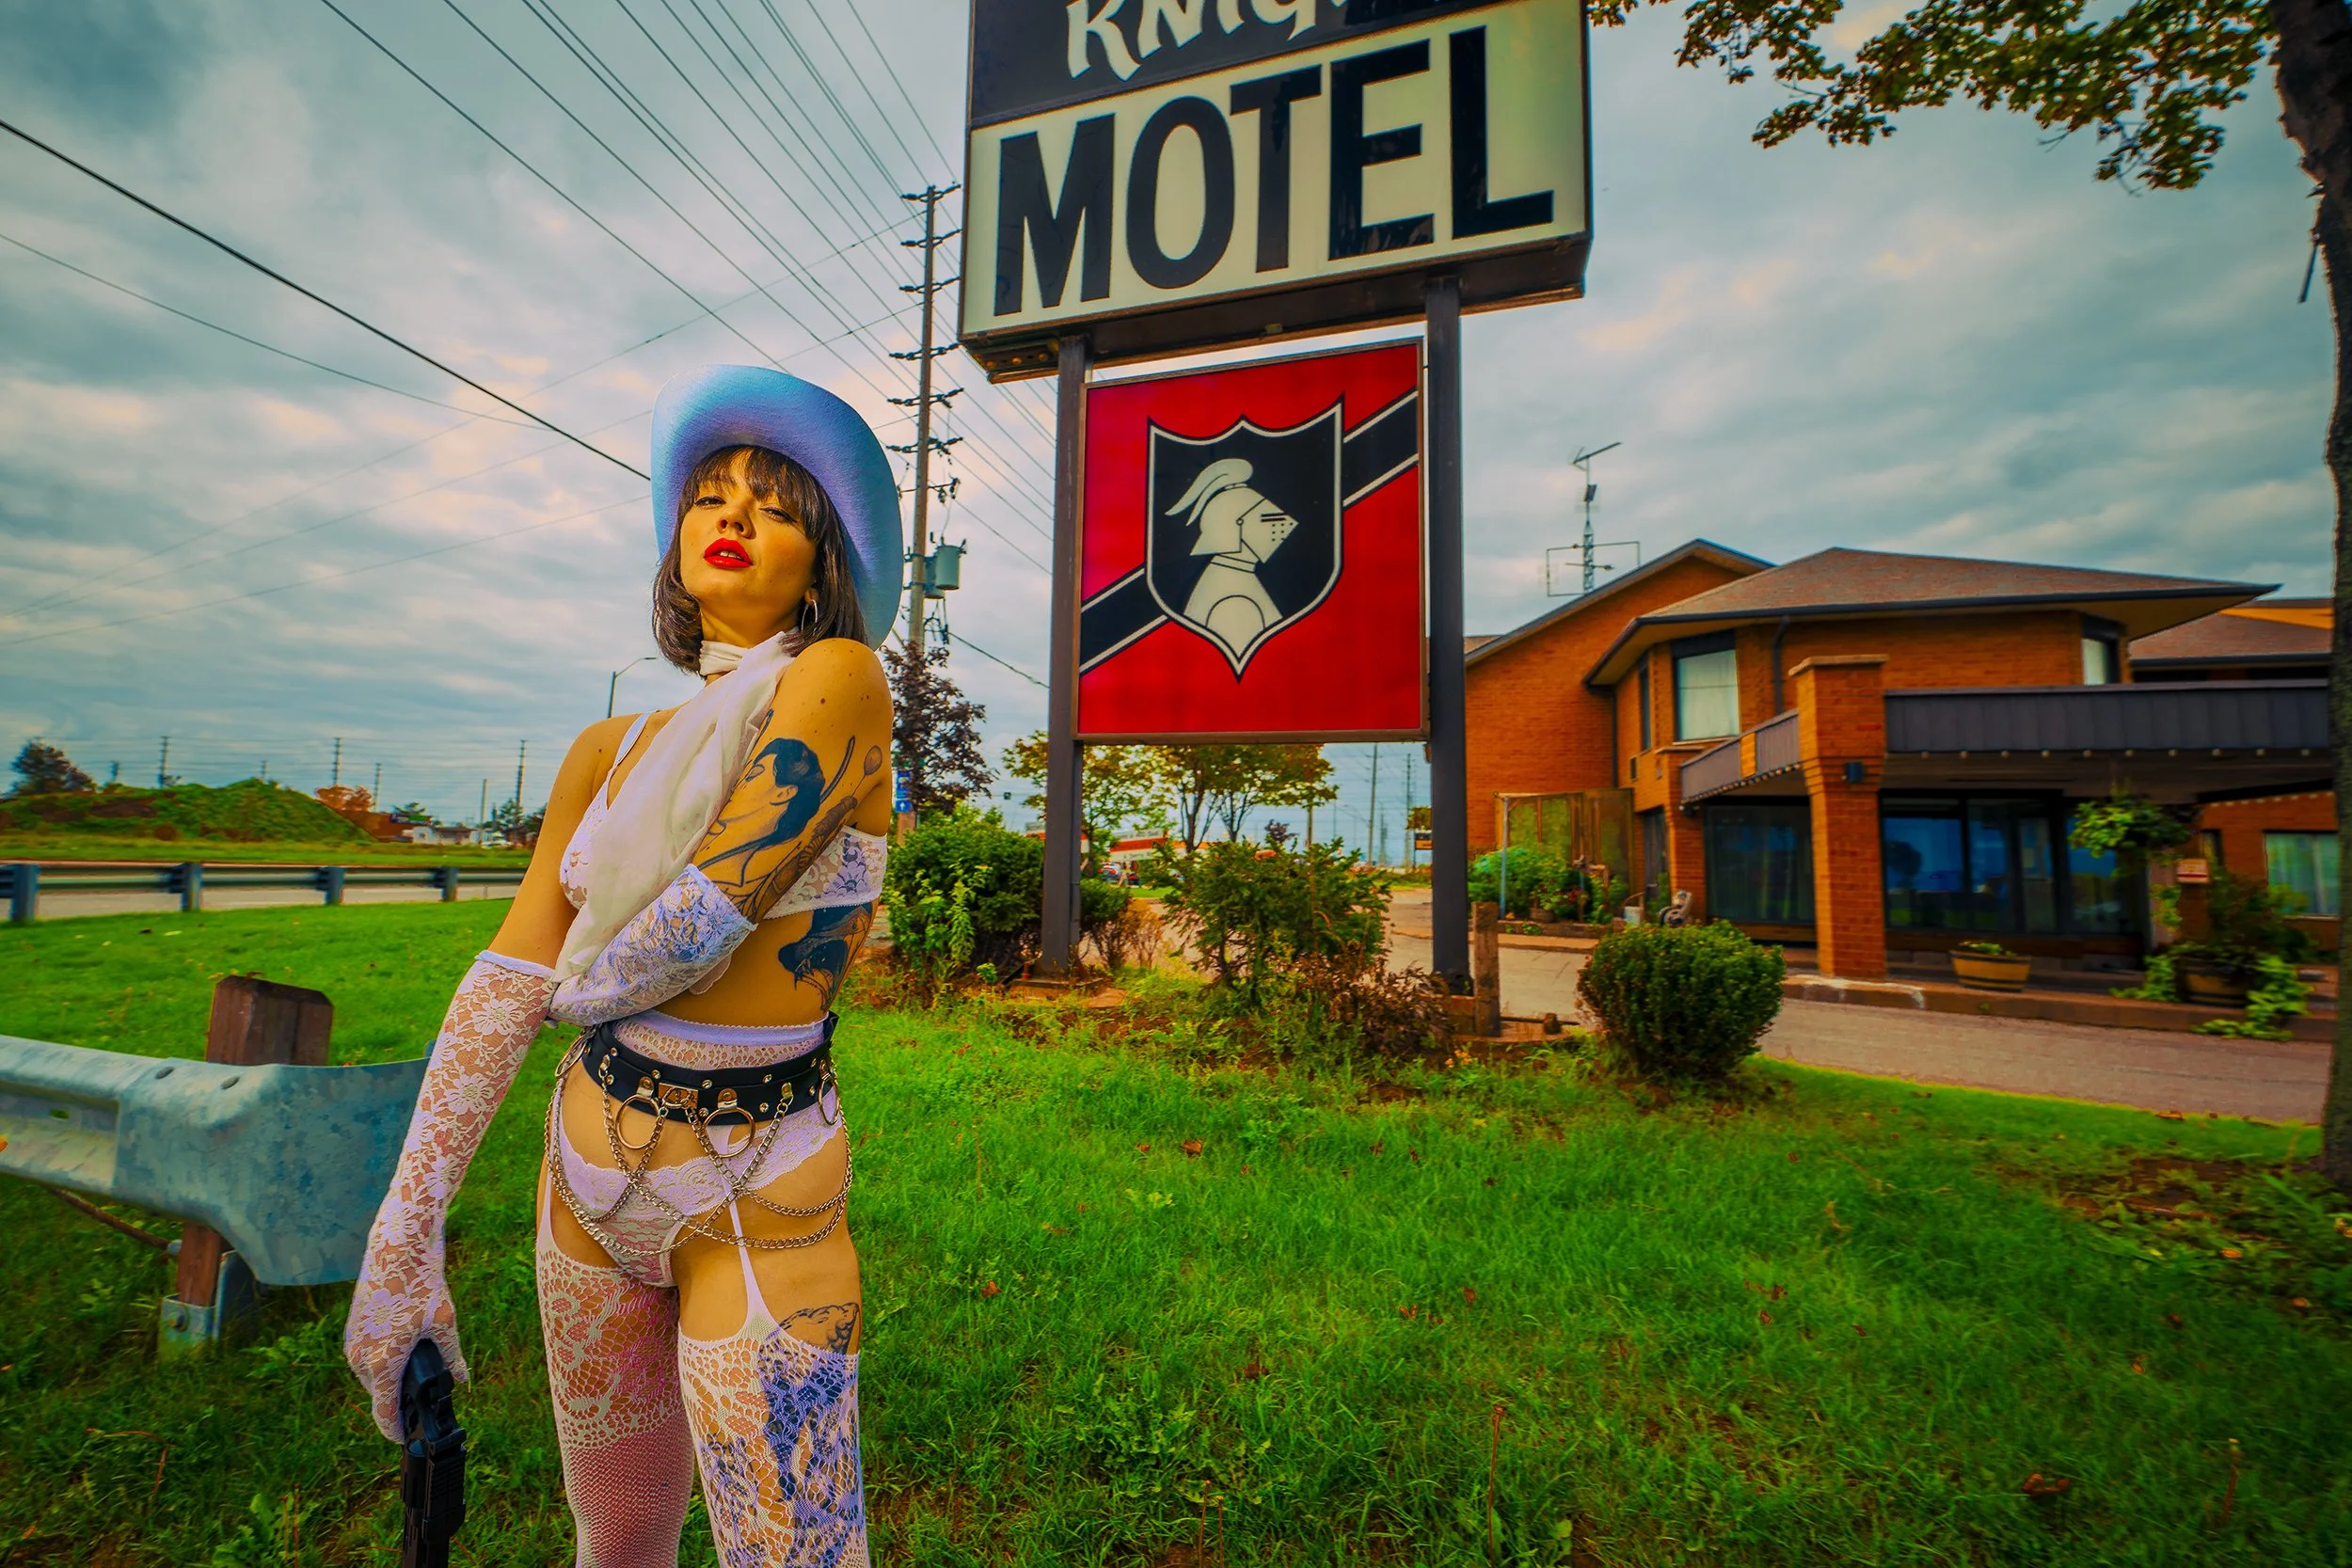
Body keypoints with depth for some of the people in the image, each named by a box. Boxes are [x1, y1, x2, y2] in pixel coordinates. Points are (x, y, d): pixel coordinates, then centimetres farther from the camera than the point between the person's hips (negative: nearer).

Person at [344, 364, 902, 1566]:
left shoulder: (838, 680, -14)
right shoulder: (608, 753, 4)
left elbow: (707, 917, -21)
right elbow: (507, 982, 0)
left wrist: (585, 987, 0)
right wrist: (404, 1236, -3)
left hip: (756, 1196, -6)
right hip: (590, 1173, 6)